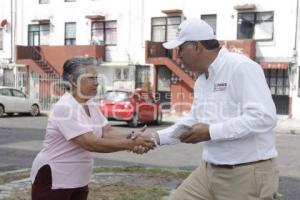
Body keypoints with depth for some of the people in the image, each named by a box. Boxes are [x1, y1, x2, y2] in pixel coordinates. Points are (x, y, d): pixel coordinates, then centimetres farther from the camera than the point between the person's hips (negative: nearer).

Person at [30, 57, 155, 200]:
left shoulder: (92, 106, 4)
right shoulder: (65, 107, -23)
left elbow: (107, 132, -4)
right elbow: (90, 143, -29)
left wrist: (130, 138, -23)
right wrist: (131, 144, -28)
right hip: (53, 180, -8)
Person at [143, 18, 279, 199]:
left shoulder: (242, 68, -16)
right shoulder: (201, 81, 11)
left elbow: (263, 117, -24)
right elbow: (194, 122, 20)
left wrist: (211, 131, -23)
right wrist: (157, 137, 10)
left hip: (247, 174, -8)